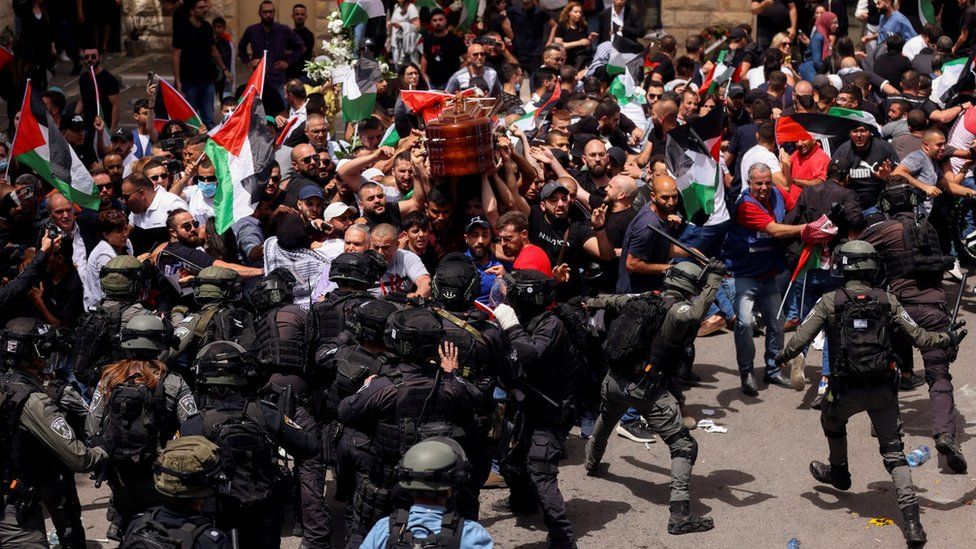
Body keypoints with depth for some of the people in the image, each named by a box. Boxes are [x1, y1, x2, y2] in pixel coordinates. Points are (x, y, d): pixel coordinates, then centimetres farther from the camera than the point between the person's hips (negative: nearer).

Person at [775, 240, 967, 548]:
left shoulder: (829, 302, -6)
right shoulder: (887, 302, -1)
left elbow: (799, 341, -9)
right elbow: (920, 338, -1)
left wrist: (782, 357, 12)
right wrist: (950, 338, 17)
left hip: (846, 390, -1)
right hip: (883, 390, 1)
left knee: (832, 422, 34)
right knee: (894, 452, 5)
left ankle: (839, 472, 56)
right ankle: (912, 520, -9)